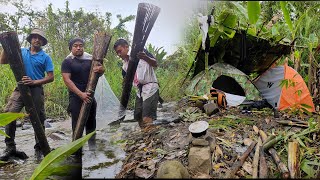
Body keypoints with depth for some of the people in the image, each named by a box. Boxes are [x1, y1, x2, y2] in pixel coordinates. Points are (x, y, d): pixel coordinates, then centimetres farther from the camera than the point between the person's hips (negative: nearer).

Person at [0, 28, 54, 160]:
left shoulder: (45, 57, 1)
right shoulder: (21, 52, 10)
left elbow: (51, 77, -5)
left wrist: (34, 82, -17)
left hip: (36, 90, -2)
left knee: (38, 119, 4)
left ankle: (38, 148, 17)